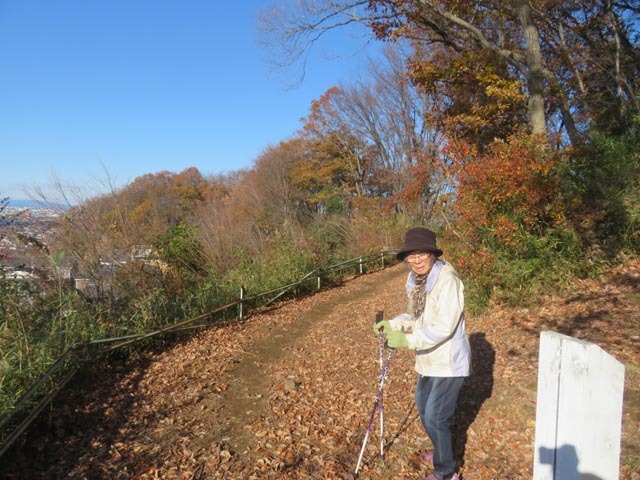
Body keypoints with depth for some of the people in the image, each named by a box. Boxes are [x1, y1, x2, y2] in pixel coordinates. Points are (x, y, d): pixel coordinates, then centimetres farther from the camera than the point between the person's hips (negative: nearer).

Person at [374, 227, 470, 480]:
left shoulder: (447, 279, -24)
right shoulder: (415, 280, 1)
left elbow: (444, 327, -28)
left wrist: (407, 340, -30)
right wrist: (391, 325, -4)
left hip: (449, 361, -9)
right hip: (429, 359, 9)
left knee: (435, 417, -1)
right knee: (423, 407, 23)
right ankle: (441, 452, 48)